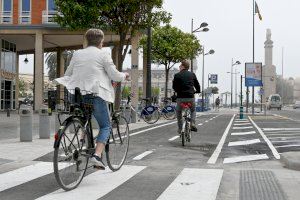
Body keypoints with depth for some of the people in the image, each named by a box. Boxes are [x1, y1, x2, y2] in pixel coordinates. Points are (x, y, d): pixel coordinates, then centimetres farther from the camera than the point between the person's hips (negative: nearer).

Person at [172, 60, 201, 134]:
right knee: (193, 111, 28)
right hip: (191, 97, 2)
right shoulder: (192, 74, 8)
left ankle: (180, 129, 17)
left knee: (179, 112, 21)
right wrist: (196, 91, 33)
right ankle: (193, 124, 6)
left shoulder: (177, 75, -1)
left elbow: (174, 87, 4)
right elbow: (197, 85, 12)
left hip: (180, 97, -2)